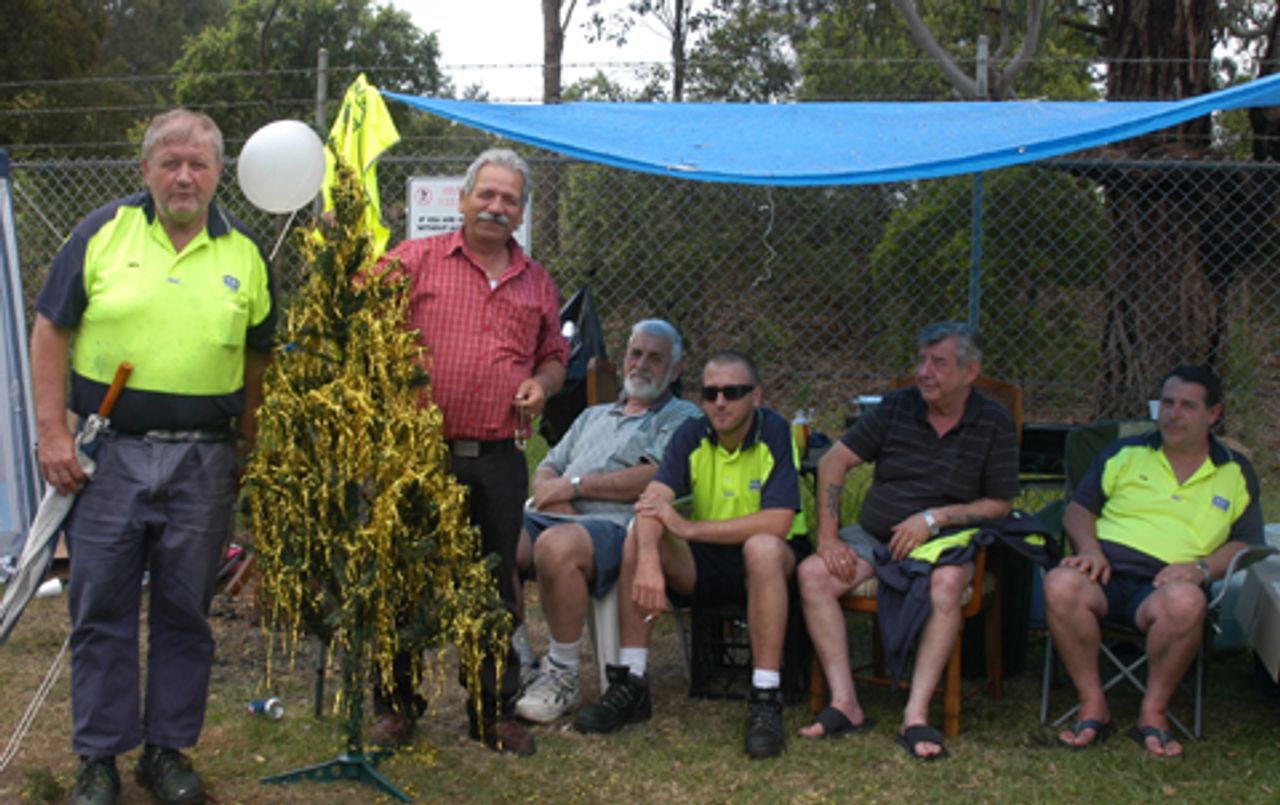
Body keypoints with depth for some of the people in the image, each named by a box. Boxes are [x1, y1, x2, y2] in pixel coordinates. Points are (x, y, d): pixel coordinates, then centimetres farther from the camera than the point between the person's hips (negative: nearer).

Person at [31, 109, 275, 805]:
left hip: (203, 462, 1)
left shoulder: (245, 253, 7)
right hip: (107, 453, -1)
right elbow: (51, 333, 2)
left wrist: (249, 446, 9)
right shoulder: (102, 233, 1)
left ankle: (168, 749, 23)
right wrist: (52, 432, -5)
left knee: (185, 611, 9)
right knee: (101, 610, 5)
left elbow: (258, 359, 13)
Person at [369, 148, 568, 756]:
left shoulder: (537, 283, 15)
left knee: (497, 588, 10)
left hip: (499, 460, 3)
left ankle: (494, 710, 24)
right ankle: (395, 702, 23)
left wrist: (542, 384, 4)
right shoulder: (413, 260, 2)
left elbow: (555, 356, 24)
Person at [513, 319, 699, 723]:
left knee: (556, 545, -39)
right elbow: (547, 468, 26)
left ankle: (564, 676, -21)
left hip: (616, 525, -6)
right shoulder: (593, 416, 34)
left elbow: (656, 477, -6)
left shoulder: (681, 417, 12)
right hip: (554, 519, 6)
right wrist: (551, 495, 0)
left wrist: (576, 484, -4)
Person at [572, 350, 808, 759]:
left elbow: (777, 523, -25)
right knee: (638, 537, -20)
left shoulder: (777, 435, -13)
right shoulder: (692, 435, -2)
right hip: (704, 563, 4)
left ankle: (766, 701, -32)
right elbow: (653, 500, -18)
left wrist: (690, 527, -24)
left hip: (769, 562, -4)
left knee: (763, 547, -37)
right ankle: (630, 685, -15)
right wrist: (648, 562, -38)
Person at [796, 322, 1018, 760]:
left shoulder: (993, 423, 0)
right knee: (812, 573, -23)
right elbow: (834, 461, 3)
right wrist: (828, 537, -6)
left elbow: (999, 505, -1)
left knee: (947, 583, -37)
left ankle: (916, 714, -34)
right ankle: (845, 703, -23)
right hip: (873, 536, 3)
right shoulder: (896, 407, 5)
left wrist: (934, 518, -15)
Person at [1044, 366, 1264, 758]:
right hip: (1106, 571, 1)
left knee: (1186, 602, -39)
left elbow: (1246, 545, 15)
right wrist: (1090, 549, -5)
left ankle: (1153, 713, -18)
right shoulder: (1124, 453, 20)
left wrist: (1202, 568, -6)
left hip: (1164, 583, -1)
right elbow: (1077, 509, 17)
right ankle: (1093, 707, -21)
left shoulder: (1236, 473, 20)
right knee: (1060, 585, -35)